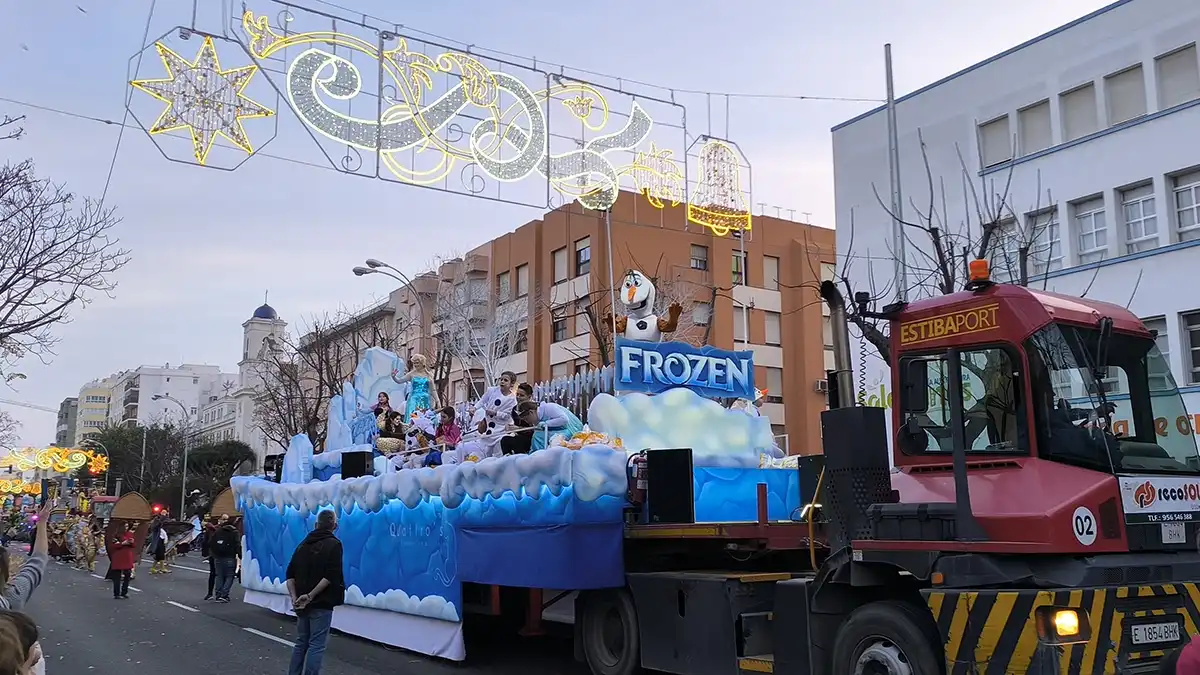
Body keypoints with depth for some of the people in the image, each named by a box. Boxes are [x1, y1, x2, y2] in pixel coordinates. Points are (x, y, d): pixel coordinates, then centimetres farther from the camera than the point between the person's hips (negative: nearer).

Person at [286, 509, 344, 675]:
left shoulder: (304, 544, 11)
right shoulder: (333, 544, -9)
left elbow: (290, 574, 7)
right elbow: (330, 576, -20)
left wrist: (294, 597, 1)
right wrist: (310, 596, -17)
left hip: (303, 603, 6)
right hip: (321, 604, -6)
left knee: (301, 643, 16)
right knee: (316, 645, -2)